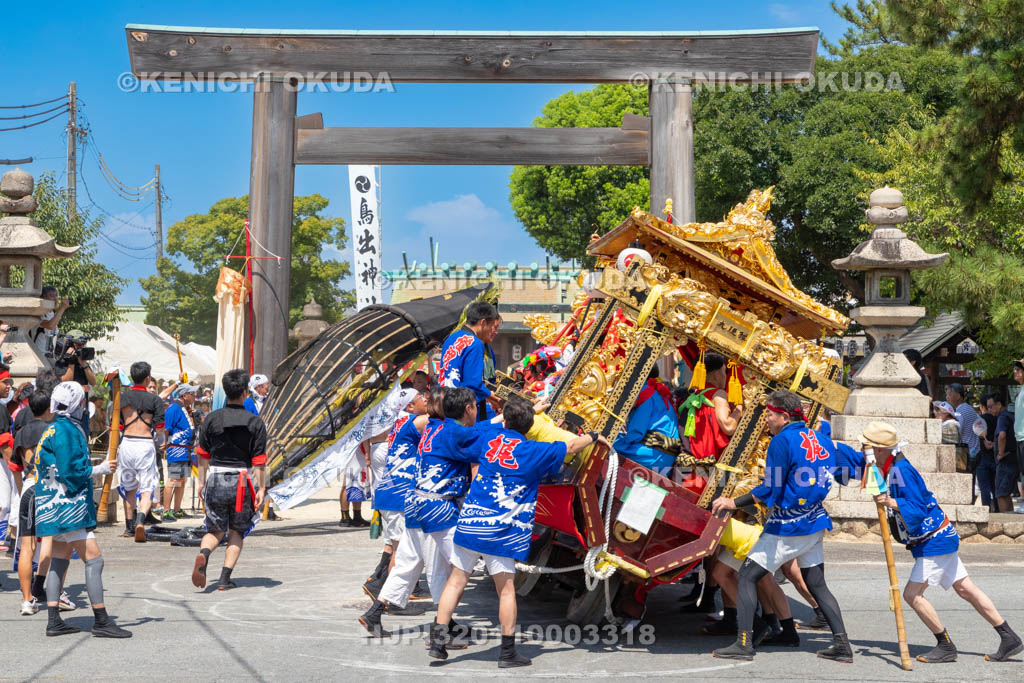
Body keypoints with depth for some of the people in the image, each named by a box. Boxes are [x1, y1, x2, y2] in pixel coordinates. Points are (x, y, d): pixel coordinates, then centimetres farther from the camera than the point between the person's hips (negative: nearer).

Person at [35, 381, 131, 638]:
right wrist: (101, 469, -9)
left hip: (56, 508, 11)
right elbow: (70, 472, -20)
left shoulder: (55, 430, 16)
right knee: (94, 559, -9)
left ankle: (54, 621, 15)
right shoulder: (65, 430, -15)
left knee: (60, 560, 12)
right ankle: (101, 621, -8)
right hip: (67, 509, -11)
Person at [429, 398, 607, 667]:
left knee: (457, 581, 9)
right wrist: (594, 437, 32)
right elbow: (571, 446, 12)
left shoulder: (490, 439, 7)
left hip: (469, 521, 3)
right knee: (506, 588, 4)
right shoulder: (533, 451, -1)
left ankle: (438, 640, 6)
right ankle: (507, 651, 6)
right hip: (500, 530, -3)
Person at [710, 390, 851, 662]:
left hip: (787, 527, -8)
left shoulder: (782, 440, -14)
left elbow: (770, 490, -16)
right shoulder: (820, 439, 8)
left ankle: (744, 643, -3)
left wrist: (733, 503, -9)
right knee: (817, 584, 16)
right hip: (815, 523, 8)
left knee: (747, 576, 1)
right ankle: (842, 644, 9)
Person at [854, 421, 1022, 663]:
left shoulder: (901, 471, -22)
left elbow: (918, 510, -28)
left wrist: (891, 503, -39)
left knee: (912, 595, -8)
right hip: (941, 537, 10)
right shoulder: (892, 468, 6)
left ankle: (946, 646, 2)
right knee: (965, 589, 12)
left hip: (934, 543, -10)